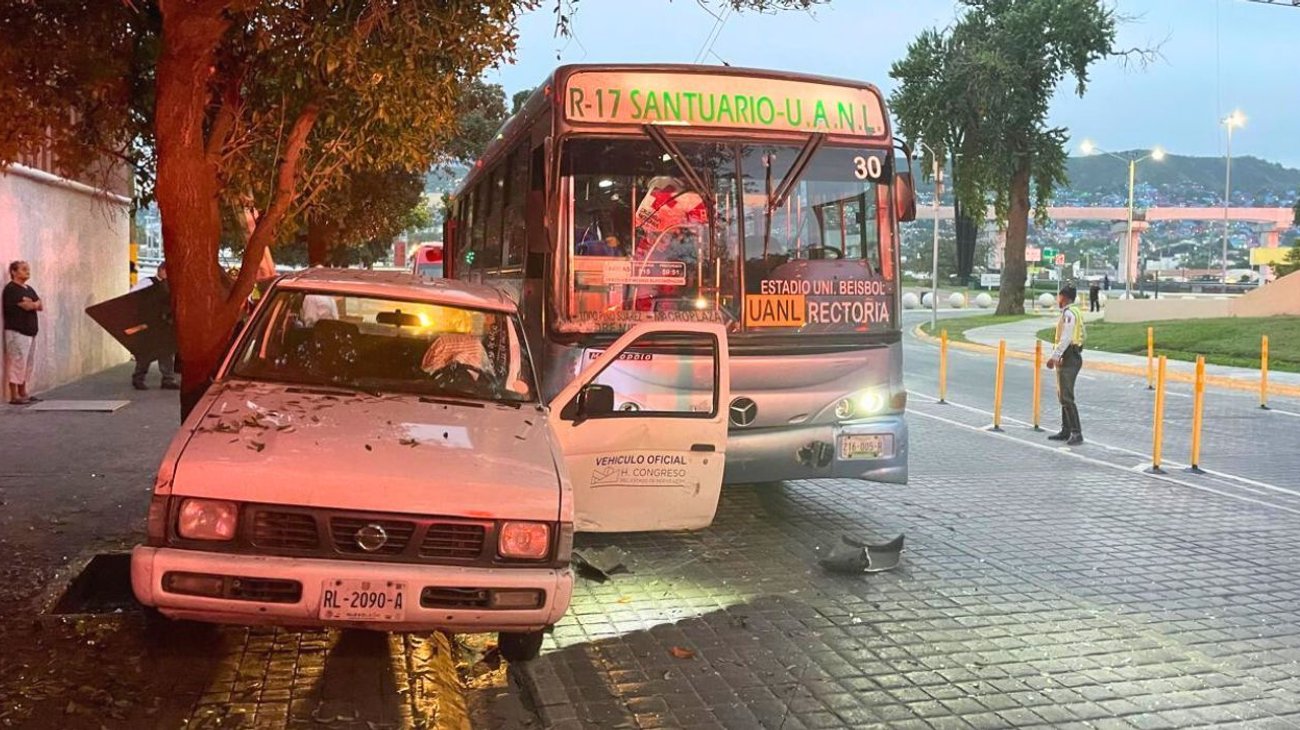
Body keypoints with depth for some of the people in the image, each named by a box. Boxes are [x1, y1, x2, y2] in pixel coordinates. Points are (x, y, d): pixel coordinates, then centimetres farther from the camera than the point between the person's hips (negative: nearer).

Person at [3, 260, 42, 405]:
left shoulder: (29, 289, 17)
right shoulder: (11, 289, -9)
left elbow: (41, 306, 10)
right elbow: (27, 306, -18)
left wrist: (32, 303, -8)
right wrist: (35, 303, 3)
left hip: (30, 332, 9)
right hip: (17, 332, -9)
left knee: (28, 364, 11)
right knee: (17, 363, -8)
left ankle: (23, 393, 18)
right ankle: (14, 396, -5)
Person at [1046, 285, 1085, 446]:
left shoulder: (1069, 314, -15)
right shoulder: (1068, 313, 16)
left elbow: (1066, 339, -22)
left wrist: (1054, 357, -20)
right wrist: (1055, 357, 13)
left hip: (1069, 359, -11)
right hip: (1066, 358, 11)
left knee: (1066, 397, -11)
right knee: (1062, 396, 16)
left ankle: (1077, 433, -12)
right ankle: (1066, 431, 23)